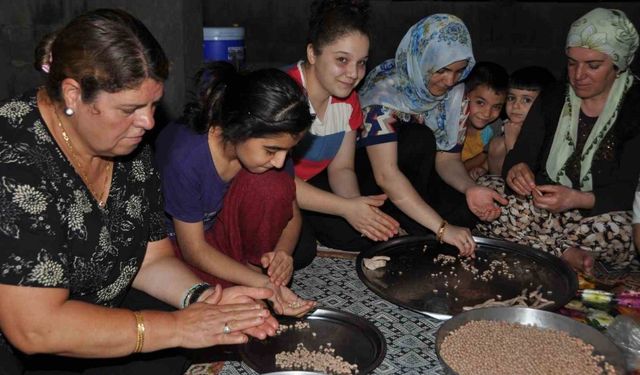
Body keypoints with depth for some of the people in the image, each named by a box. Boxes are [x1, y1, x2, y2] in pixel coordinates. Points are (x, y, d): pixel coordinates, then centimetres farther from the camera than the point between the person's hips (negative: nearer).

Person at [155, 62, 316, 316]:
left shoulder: (269, 143, -19)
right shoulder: (186, 157, -34)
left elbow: (291, 212, -4)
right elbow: (194, 250, -24)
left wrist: (283, 252, -26)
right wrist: (262, 284, -33)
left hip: (222, 225, 4)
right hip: (172, 238, -4)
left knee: (273, 184, -28)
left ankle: (255, 264, -10)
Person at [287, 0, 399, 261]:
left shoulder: (348, 99, -4)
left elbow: (340, 168, -1)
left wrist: (357, 204, -23)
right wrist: (346, 207, -34)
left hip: (310, 183, 7)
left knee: (369, 233, -6)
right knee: (299, 250, -29)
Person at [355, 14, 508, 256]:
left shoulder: (455, 95, -10)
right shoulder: (384, 90, -30)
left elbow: (448, 158, -7)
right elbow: (386, 175, -38)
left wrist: (469, 188, -30)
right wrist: (441, 227, -43)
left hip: (414, 172, 5)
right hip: (367, 172, -5)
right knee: (420, 139, -32)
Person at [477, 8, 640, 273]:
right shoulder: (552, 101, 7)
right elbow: (520, 155, 0)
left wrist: (576, 199, -31)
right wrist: (517, 168, -26)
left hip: (599, 213, -3)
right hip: (545, 207, 4)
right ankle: (567, 254, -19)